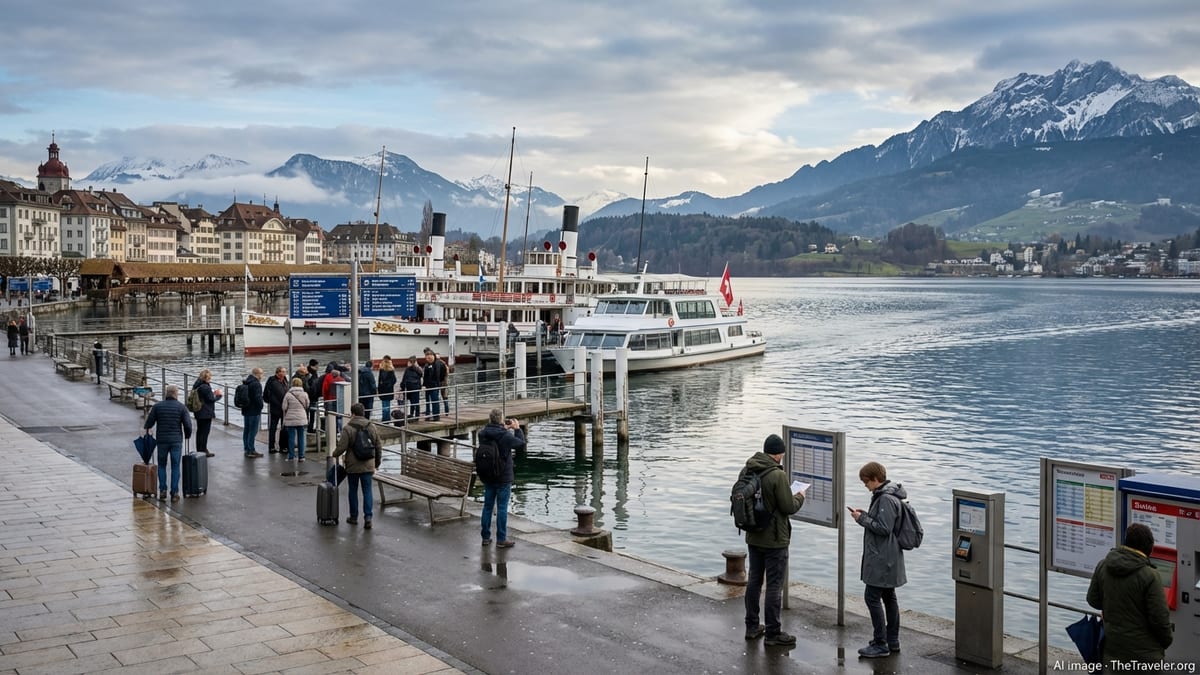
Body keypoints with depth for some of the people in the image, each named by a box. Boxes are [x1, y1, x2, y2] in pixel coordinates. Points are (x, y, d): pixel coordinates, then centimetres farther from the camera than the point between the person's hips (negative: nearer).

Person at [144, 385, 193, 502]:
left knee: (161, 466, 15)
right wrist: (187, 435, 11)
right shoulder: (182, 407, -4)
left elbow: (149, 423, 1)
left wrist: (147, 431, 21)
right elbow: (188, 425, -7)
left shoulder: (157, 406, 0)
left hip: (162, 440, 1)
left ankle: (162, 490, 9)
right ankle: (174, 493, 4)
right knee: (175, 467, 5)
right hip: (176, 441, -1)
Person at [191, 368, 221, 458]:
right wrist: (218, 395, 1)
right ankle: (203, 450, 1)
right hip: (206, 413, -10)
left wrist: (213, 393, 10)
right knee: (205, 431, -2)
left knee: (199, 430, 16)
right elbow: (211, 399, -15)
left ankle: (199, 449, 24)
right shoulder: (206, 387, -21)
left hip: (198, 412, 10)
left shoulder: (197, 385, 9)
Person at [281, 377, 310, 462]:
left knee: (291, 437, 4)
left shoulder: (288, 394, -6)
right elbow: (307, 406, 9)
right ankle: (301, 456, 8)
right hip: (302, 419, 1)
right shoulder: (304, 395, -1)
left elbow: (284, 408, -2)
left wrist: (285, 418, 12)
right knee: (301, 437, 7)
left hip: (290, 419, -1)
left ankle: (291, 456, 6)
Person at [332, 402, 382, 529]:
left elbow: (341, 447, -13)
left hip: (352, 466, -3)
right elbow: (378, 447, 8)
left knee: (353, 491, 11)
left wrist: (335, 454, 9)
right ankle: (368, 517, -6)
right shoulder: (371, 427, 3)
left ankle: (354, 517, 20)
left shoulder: (348, 428, -11)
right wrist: (377, 462, 21)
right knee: (367, 491, 4)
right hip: (368, 466, 3)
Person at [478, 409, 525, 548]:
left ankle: (486, 537, 20)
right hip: (503, 478, -5)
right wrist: (517, 429, 6)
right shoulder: (506, 436, -20)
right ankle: (501, 539, 6)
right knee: (502, 508, 2)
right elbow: (521, 443, -5)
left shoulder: (482, 434, -4)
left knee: (488, 506, 14)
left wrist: (503, 429, 15)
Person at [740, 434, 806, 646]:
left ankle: (752, 626, 26)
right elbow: (789, 507, -18)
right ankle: (772, 633, 8)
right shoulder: (778, 475, -22)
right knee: (774, 585, 2)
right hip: (774, 540, -7)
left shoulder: (746, 471, 0)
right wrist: (799, 497, 2)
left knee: (754, 580, 17)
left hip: (753, 537, 7)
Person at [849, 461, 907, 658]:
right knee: (888, 597, 16)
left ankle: (880, 644, -2)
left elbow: (884, 528, -23)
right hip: (886, 558, 11)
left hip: (882, 559, -11)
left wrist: (862, 519, -14)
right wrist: (864, 515, 7)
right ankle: (892, 641, 24)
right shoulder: (884, 495, 12)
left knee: (872, 597, -7)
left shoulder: (886, 499, -20)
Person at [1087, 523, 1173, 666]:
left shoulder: (1102, 566, -4)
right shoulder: (1150, 576, -21)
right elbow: (1159, 618, -17)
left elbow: (1093, 600, 6)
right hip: (1144, 652, -5)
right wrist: (1166, 640, 2)